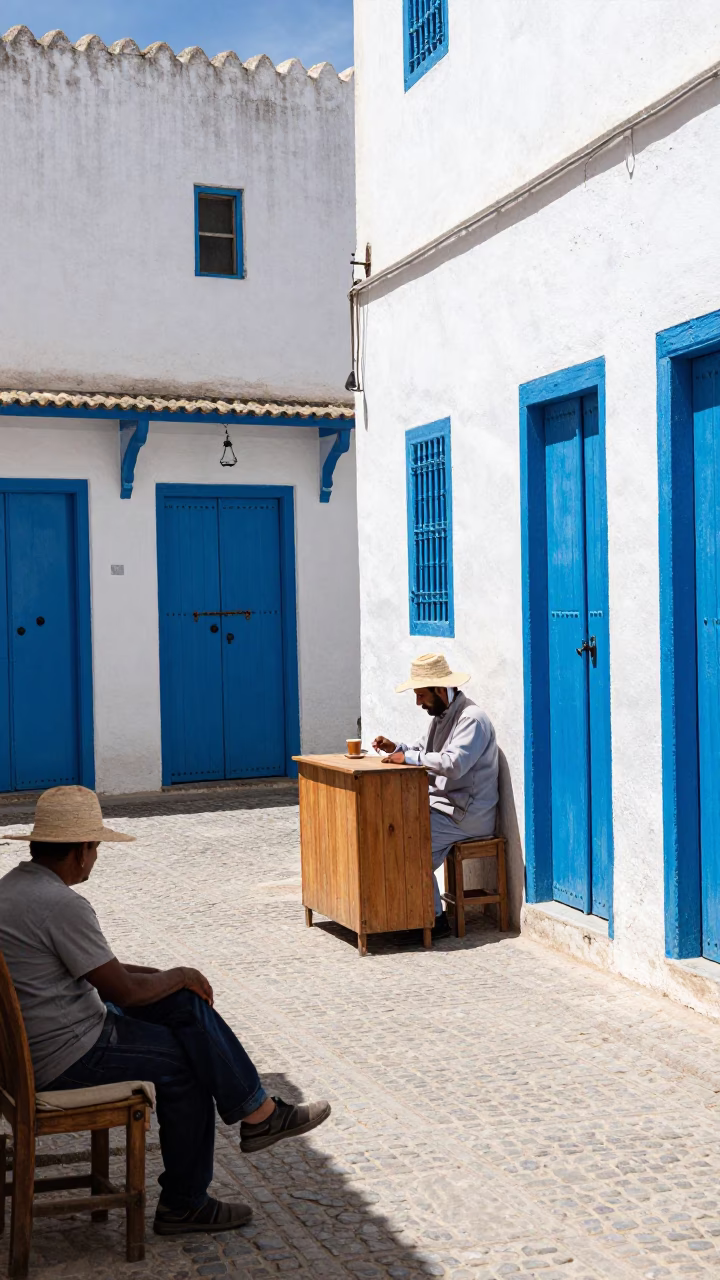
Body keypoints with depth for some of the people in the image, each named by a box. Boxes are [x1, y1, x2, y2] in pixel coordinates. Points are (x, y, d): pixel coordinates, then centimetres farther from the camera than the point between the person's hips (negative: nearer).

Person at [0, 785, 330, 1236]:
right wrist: (177, 976, -1)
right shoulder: (61, 904, -24)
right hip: (68, 1056, -10)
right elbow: (123, 990, -20)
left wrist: (171, 978, 12)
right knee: (187, 1066, 2)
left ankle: (257, 1114, 11)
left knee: (187, 1004, 9)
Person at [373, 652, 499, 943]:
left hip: (468, 815, -10)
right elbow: (423, 750, 23)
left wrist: (408, 757, -25)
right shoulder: (442, 715, 14)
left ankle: (435, 919, -7)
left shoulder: (472, 719, -18)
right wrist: (396, 747, 4)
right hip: (443, 804, 10)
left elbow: (453, 763, -31)